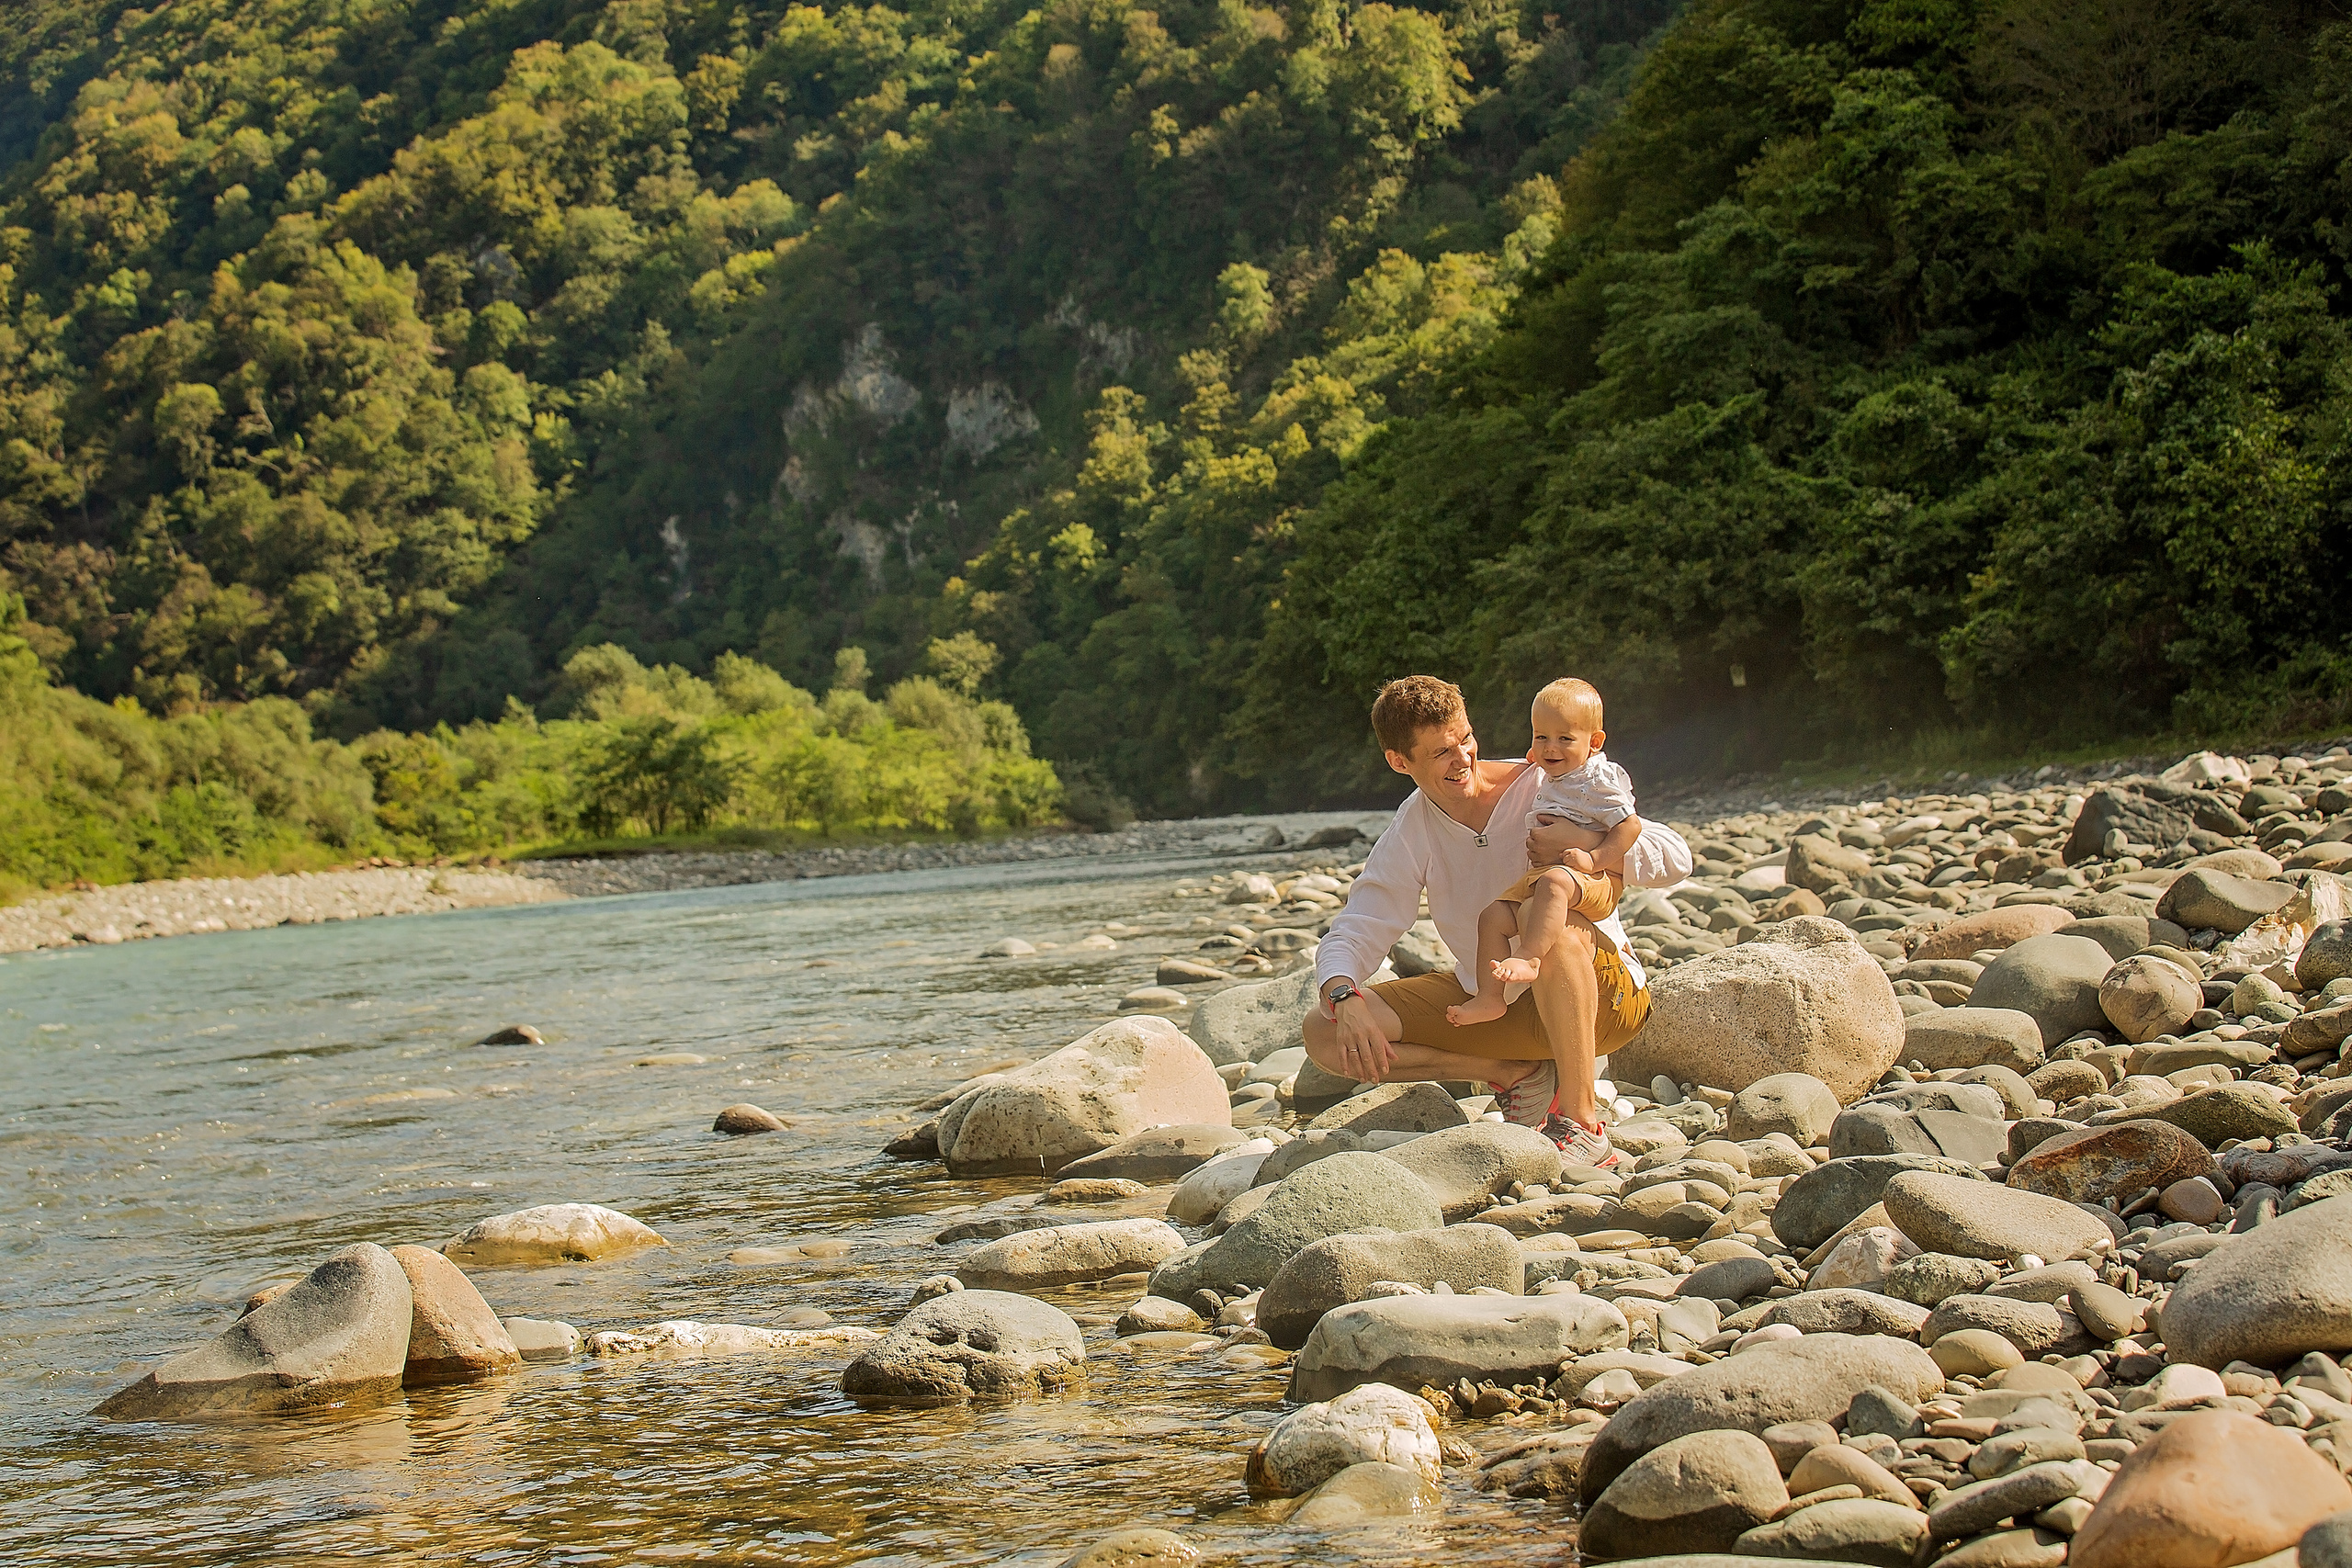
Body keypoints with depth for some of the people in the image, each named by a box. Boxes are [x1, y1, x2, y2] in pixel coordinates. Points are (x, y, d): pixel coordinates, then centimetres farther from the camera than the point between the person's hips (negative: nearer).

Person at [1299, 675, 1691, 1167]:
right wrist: (1345, 998, -26)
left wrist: (1585, 843, -33)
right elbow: (1354, 934, -4)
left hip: (1602, 998, -5)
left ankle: (1583, 1126, -29)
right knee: (1323, 1031, -10)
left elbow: (1674, 858, -16)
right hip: (1488, 1003, 5)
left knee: (1553, 926, -40)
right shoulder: (1410, 833, -2)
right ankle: (1517, 1075, -5)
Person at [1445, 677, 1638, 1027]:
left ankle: (1529, 957, -54)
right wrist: (1537, 763, 28)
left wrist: (1594, 859, -26)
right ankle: (1490, 997, -10)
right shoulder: (1549, 780, 19)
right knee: (1494, 916, -6)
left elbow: (1629, 825, -15)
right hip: (1539, 876, 9)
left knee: (1554, 882, -41)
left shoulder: (1599, 779, -8)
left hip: (1596, 881, -9)